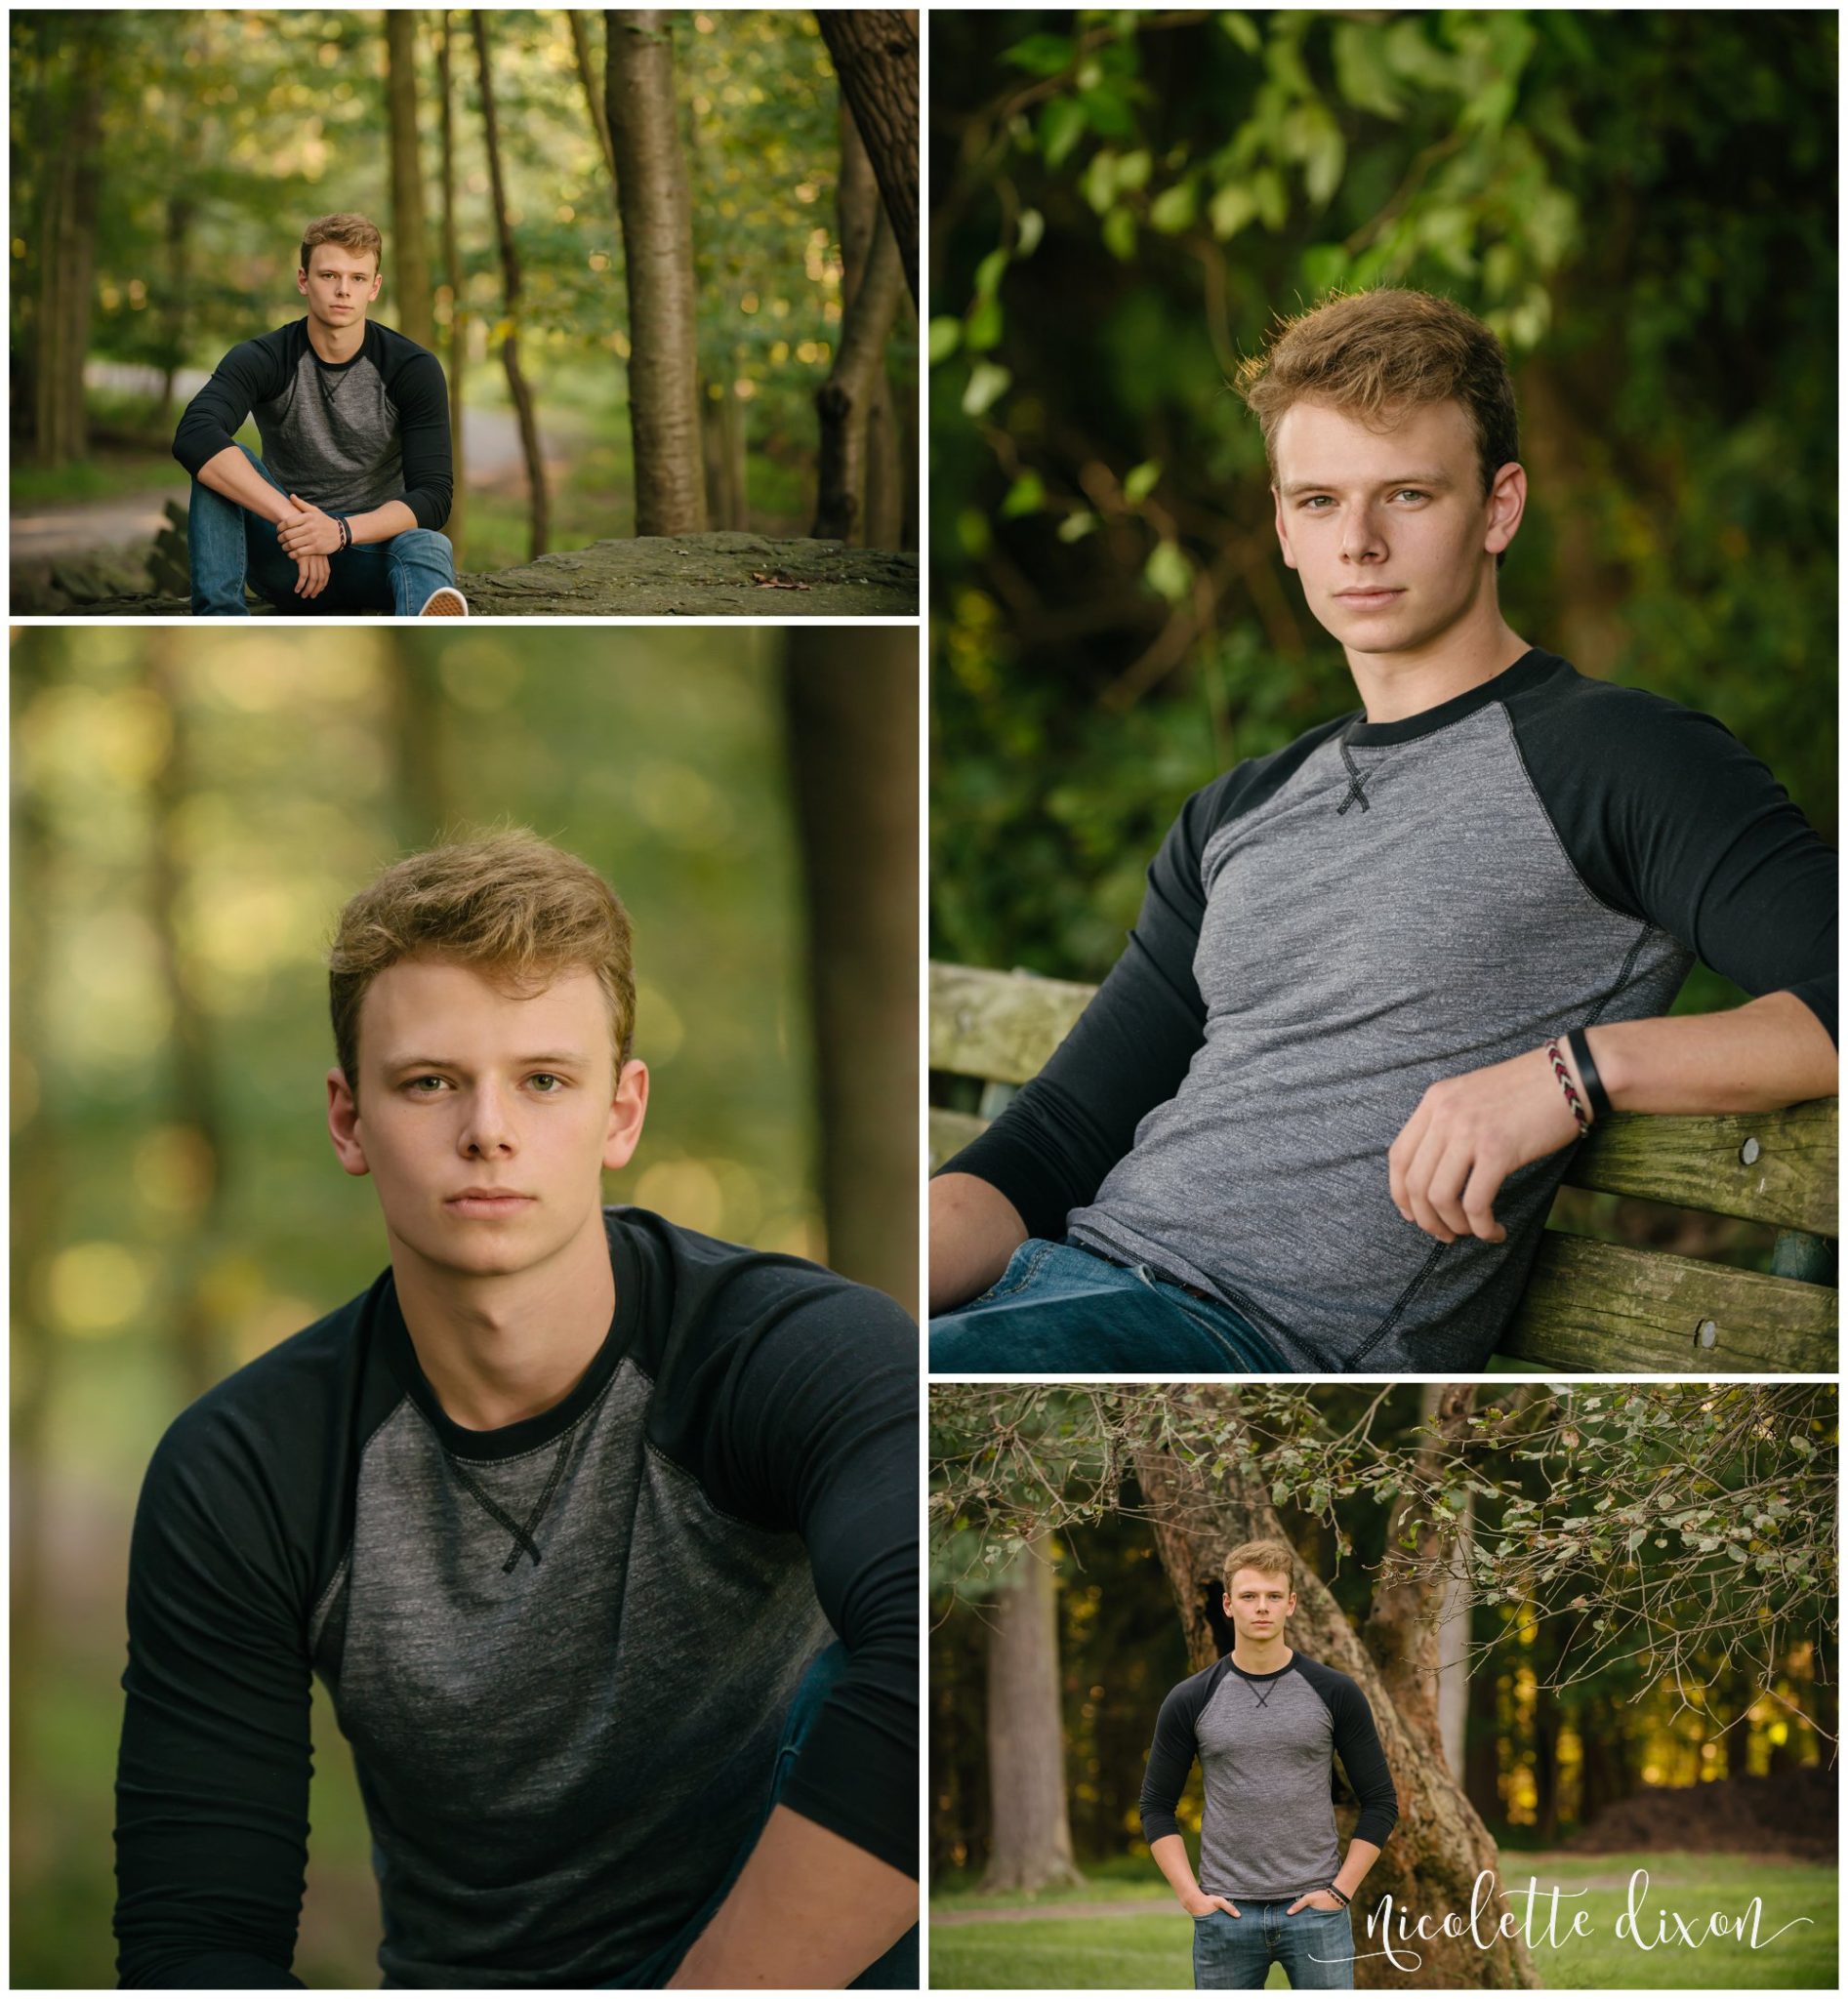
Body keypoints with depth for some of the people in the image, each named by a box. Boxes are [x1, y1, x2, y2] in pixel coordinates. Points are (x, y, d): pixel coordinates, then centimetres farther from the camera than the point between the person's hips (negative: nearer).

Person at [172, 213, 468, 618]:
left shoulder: (414, 368, -7)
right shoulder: (261, 359, -9)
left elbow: (434, 494, -15)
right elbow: (194, 436, -30)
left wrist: (341, 531, -34)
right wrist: (292, 520, -42)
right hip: (284, 561, 1)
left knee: (428, 547, -37)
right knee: (216, 462, -24)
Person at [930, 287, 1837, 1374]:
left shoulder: (1611, 753, 1)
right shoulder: (1236, 816, 22)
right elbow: (1061, 1133, 17)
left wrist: (1578, 1067, -22)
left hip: (1277, 1333, -7)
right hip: (1060, 1275, 7)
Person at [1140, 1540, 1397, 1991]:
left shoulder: (1334, 1693, -1)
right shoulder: (1192, 1701, 0)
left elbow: (1380, 1801, 2)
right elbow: (1157, 1807, 5)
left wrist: (1341, 1889, -6)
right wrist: (1191, 1895, -5)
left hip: (1314, 1912, -1)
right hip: (1227, 1916, 1)